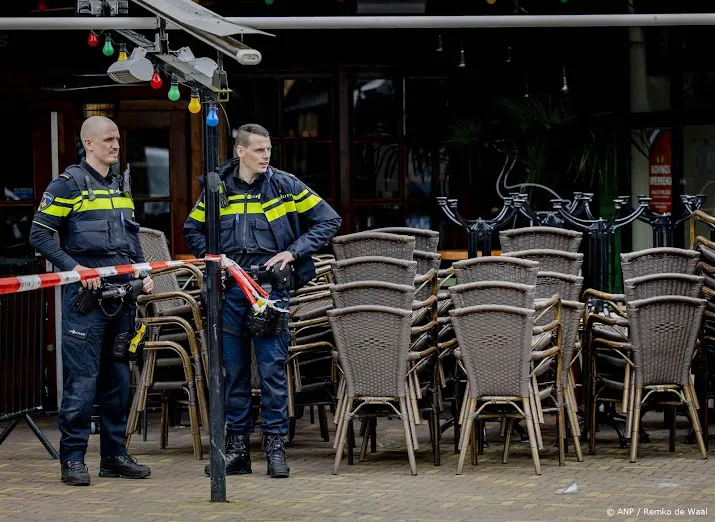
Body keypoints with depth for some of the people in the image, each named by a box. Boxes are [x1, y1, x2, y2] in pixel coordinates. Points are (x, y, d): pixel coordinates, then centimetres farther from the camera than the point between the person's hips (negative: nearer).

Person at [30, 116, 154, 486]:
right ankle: (73, 459, -4)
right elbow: (39, 235, -7)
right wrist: (74, 267, -15)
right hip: (86, 293, -7)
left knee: (118, 376, 10)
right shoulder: (69, 184, -4)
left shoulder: (122, 185, 17)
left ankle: (114, 455, 17)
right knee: (82, 378, -9)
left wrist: (143, 272, 11)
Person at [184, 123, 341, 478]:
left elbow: (328, 220, 4)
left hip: (271, 286, -2)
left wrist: (294, 252, -5)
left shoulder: (285, 186, 0)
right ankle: (237, 447, 14)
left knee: (273, 368, -6)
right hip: (229, 289, 3)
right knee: (233, 370, 7)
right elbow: (192, 229, 22)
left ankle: (275, 445, 2)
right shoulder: (217, 189, 6)